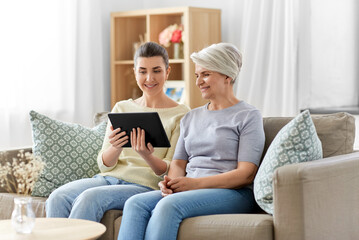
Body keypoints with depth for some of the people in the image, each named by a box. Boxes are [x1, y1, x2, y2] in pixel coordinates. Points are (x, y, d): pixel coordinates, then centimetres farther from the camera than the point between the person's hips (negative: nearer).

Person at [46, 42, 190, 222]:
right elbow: (104, 164, 10)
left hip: (146, 186, -4)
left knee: (89, 197, -32)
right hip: (109, 178, 5)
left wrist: (147, 156, -24)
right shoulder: (122, 108, 15)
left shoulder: (181, 114, 2)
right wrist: (116, 147, -14)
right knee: (57, 197, -25)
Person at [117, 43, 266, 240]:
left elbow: (246, 174, -7)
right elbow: (178, 162, 18)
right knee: (135, 203, -24)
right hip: (190, 191, 6)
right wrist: (171, 182, -7)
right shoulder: (191, 118, 25)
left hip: (232, 194, -6)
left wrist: (196, 183, -17)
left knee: (169, 205, -34)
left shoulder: (248, 116, 3)